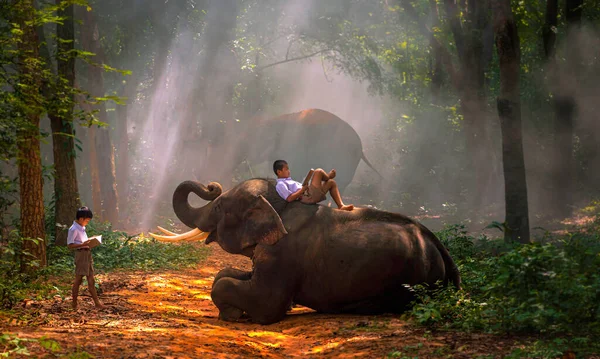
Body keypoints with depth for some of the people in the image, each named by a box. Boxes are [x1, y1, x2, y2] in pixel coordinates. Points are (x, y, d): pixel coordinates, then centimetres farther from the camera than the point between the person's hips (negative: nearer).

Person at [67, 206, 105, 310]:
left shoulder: (82, 228, 15)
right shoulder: (74, 229, -13)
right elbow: (70, 245, -17)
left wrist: (89, 242, 8)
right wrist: (83, 244, -26)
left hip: (88, 254, 9)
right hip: (80, 254, -9)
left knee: (91, 281, 9)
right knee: (78, 280, -2)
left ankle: (97, 302, 10)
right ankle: (74, 304, 6)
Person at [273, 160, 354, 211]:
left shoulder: (288, 181, 27)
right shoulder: (280, 185, -6)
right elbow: (289, 198, -18)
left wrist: (306, 187, 12)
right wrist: (302, 190, -18)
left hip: (312, 194, 11)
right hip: (308, 197, -11)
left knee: (332, 183, 14)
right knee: (318, 172, -19)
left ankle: (341, 206, 3)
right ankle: (327, 177, 20)